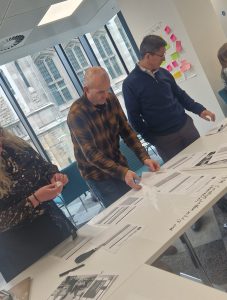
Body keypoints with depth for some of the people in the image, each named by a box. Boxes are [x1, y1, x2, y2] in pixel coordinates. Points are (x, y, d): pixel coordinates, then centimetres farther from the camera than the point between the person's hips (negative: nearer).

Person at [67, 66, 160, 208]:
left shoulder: (111, 100, -7)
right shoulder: (76, 114, -24)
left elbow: (126, 130, -2)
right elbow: (91, 154, -27)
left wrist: (144, 157, -13)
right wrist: (122, 173, -36)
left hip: (119, 164, 5)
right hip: (98, 175, -5)